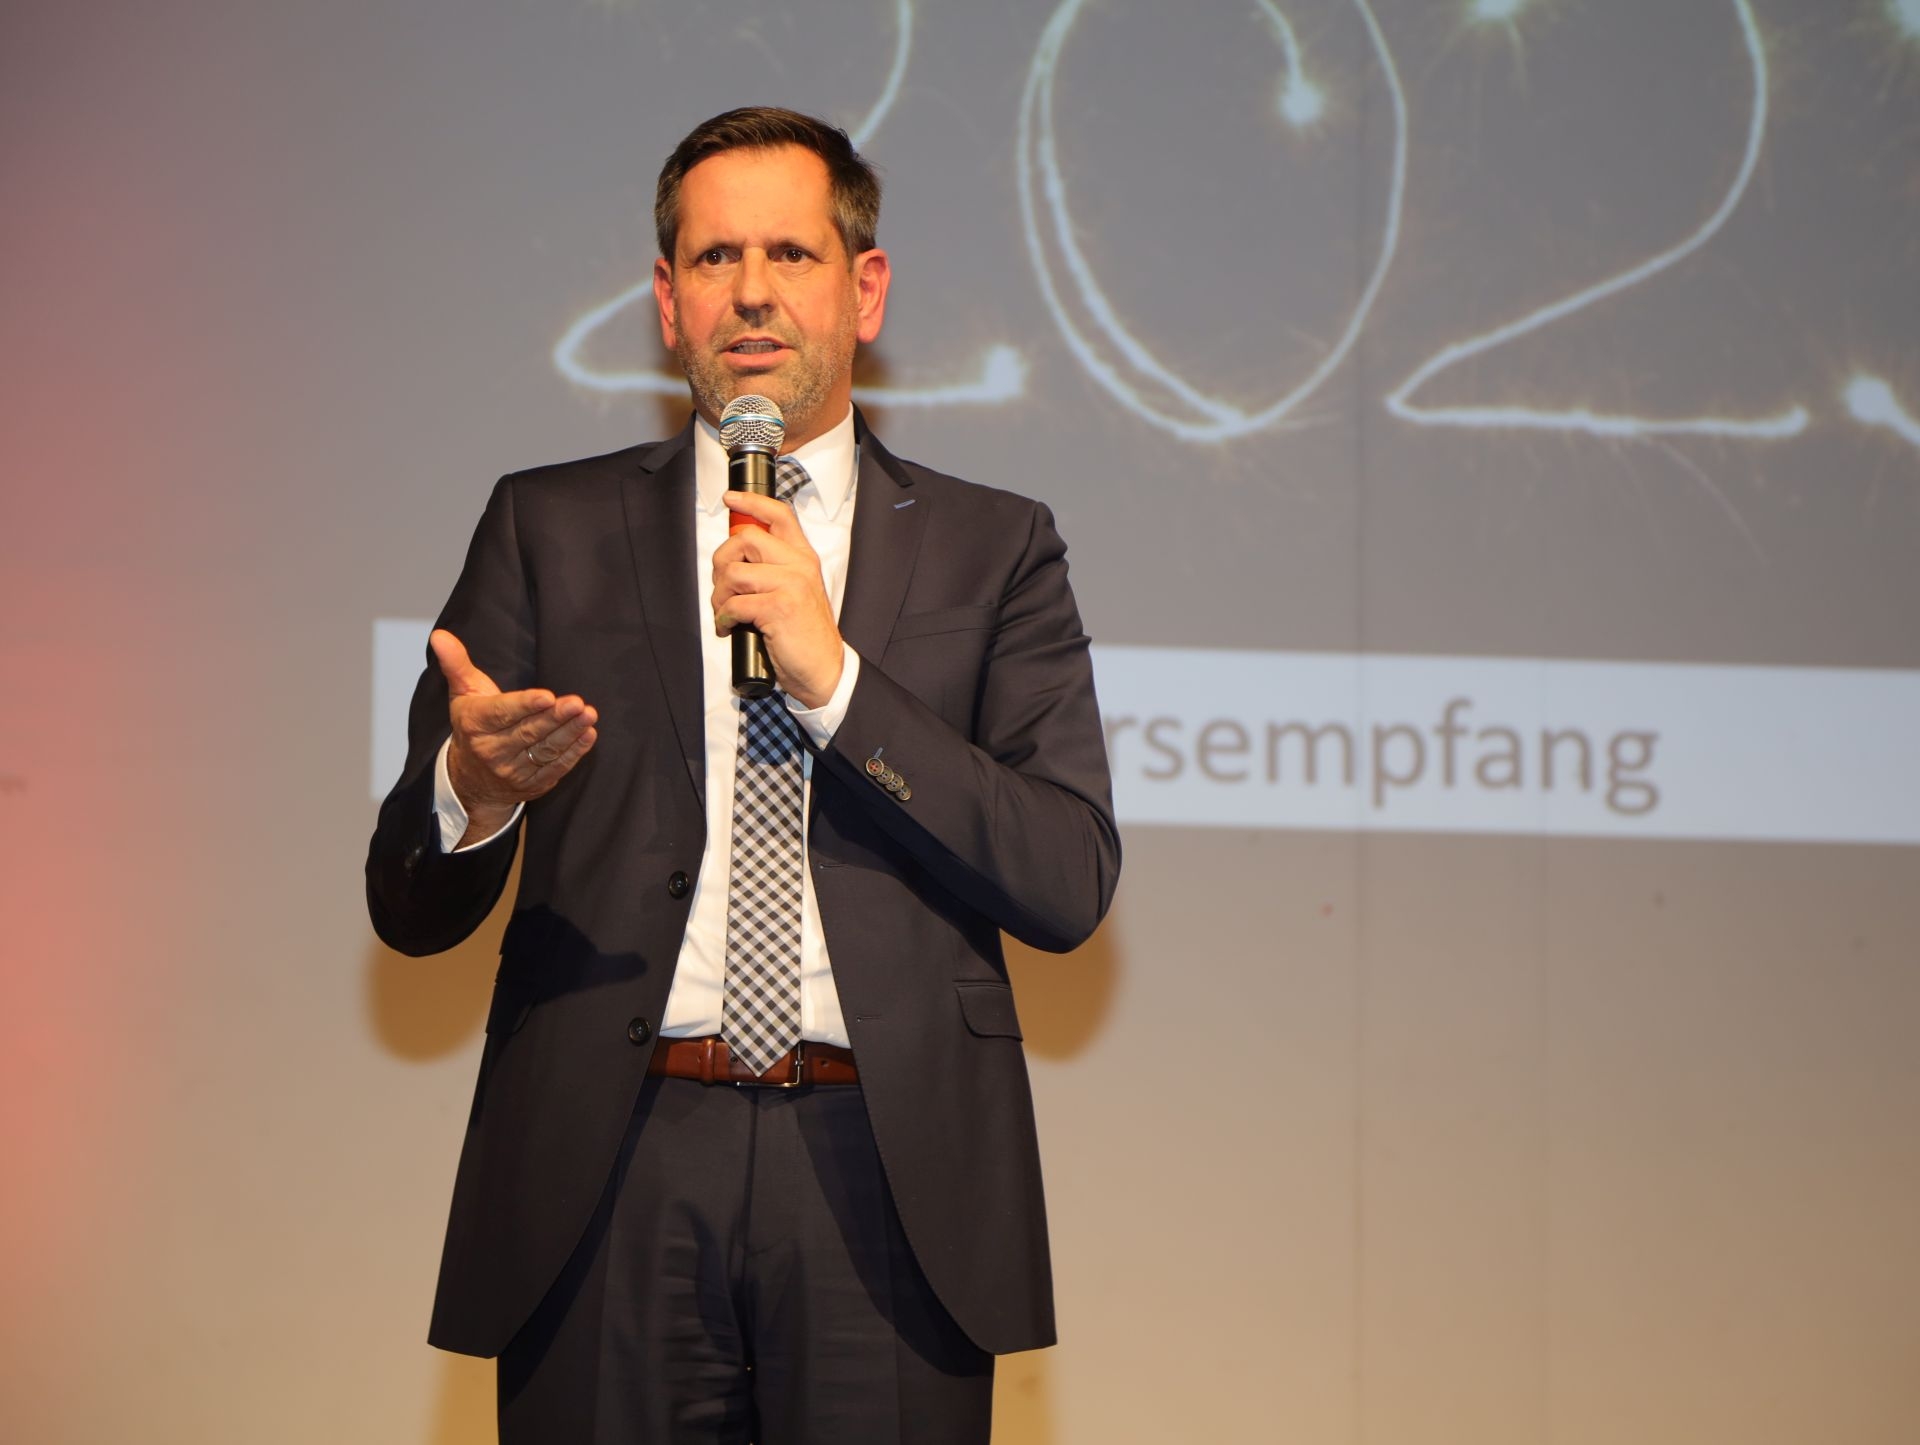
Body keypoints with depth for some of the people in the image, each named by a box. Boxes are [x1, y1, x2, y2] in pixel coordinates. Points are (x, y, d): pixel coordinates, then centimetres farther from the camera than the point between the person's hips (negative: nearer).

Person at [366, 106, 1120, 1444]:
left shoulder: (991, 549, 10)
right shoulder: (549, 529, 10)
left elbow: (1071, 885, -2)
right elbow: (412, 910, 6)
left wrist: (837, 679, -10)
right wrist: (473, 786, -17)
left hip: (886, 1178, 0)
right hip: (611, 1182, 0)